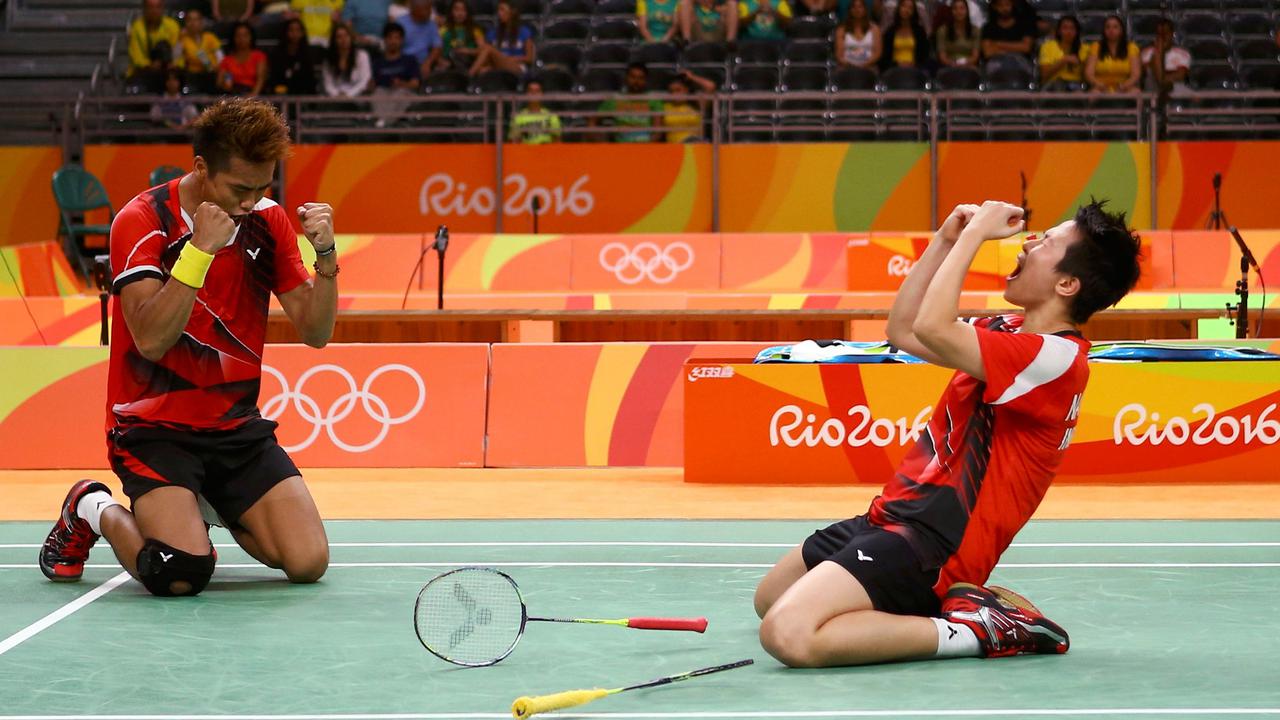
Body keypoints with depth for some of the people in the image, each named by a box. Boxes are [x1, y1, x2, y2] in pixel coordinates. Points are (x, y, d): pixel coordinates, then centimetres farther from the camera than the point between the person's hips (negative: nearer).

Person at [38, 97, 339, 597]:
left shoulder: (268, 221, 2)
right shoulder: (142, 221, -12)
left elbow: (314, 332, 0)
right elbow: (151, 340, -23)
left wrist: (325, 256, -16)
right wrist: (200, 249, -30)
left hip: (237, 424, 5)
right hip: (154, 426, -5)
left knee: (308, 561, -12)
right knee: (181, 574, -26)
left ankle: (213, 509, 19)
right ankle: (95, 511, 8)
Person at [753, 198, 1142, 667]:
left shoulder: (1056, 356, -21)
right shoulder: (1010, 331, 10)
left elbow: (932, 329, -32)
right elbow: (903, 331, 20)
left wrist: (975, 232, -20)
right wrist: (945, 241, 10)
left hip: (930, 541, -11)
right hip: (892, 516, 11)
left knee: (788, 635, -29)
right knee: (769, 600, 25)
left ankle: (972, 630, -13)